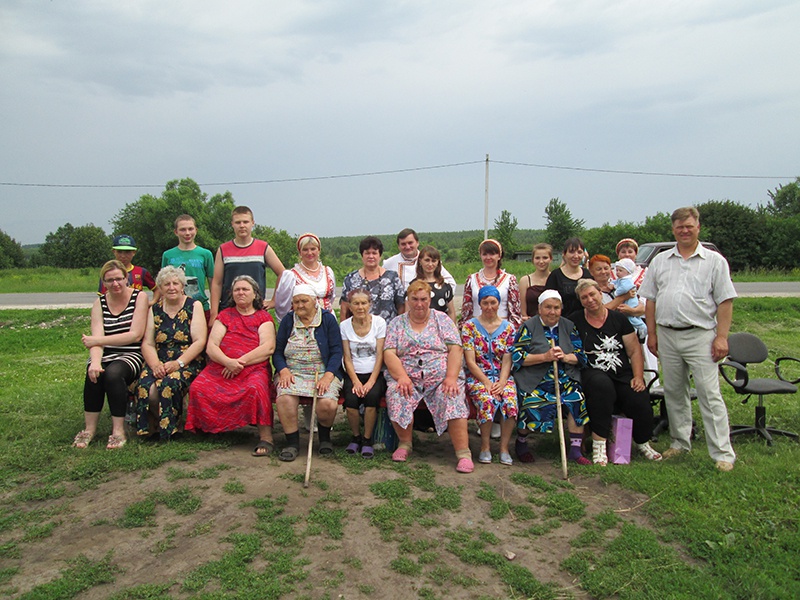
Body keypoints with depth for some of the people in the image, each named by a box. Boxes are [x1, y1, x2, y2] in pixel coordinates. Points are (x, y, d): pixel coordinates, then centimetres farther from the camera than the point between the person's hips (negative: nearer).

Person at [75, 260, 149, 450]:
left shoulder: (139, 297, -1)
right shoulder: (100, 303, 9)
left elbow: (135, 335, -11)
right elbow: (96, 339, -7)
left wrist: (97, 340, -12)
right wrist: (95, 361, -27)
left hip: (131, 355, -3)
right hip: (106, 355, 3)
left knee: (113, 372, -33)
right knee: (94, 373, -29)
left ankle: (118, 431, -24)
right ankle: (89, 429, -16)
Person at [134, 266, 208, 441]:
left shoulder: (194, 306, 5)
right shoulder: (154, 310, 15)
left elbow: (199, 341, -5)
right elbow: (147, 344, 7)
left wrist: (178, 363, -17)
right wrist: (155, 364, -14)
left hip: (188, 362, -3)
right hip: (159, 362, 3)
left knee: (170, 383, -33)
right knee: (145, 385, -28)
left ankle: (168, 429, -11)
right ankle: (147, 427, -4)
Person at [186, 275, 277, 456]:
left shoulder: (263, 317, 13)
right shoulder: (224, 316, 19)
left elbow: (268, 347, -3)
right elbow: (211, 347, 7)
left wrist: (241, 362, -13)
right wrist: (228, 362, -14)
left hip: (254, 369, -2)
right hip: (220, 368, 3)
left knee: (256, 389, -35)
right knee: (198, 388, -26)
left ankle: (266, 437, -29)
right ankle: (208, 429, -12)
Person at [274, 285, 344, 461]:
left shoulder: (328, 319, 6)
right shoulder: (288, 321, 13)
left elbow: (336, 351, -2)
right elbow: (278, 352, 9)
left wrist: (328, 376, -16)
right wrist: (284, 371, -11)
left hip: (323, 372, -1)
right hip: (293, 372, 2)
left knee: (328, 404, -29)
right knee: (284, 398, -31)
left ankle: (324, 437, 4)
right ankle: (292, 442, -12)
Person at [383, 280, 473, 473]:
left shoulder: (442, 319, 11)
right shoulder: (397, 323, 13)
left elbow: (455, 349, 0)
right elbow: (389, 353, 1)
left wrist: (451, 378, -15)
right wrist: (402, 377, -16)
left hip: (441, 377, -1)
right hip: (407, 378, 1)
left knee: (452, 399, -30)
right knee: (395, 394, -29)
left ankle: (464, 454, -24)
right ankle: (404, 445, -9)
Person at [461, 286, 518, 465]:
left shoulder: (508, 328, 9)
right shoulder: (470, 326, 2)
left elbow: (507, 361, 3)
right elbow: (470, 361, -5)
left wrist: (501, 382, -13)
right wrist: (487, 383, -15)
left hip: (502, 377, 2)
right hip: (477, 377, -2)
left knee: (510, 402, -29)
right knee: (487, 400, -32)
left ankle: (504, 447, -10)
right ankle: (485, 447, -11)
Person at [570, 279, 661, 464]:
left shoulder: (618, 319, 11)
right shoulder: (575, 321, 7)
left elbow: (635, 350, 9)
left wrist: (638, 377, -3)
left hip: (623, 375, 3)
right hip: (592, 373, -2)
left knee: (640, 400, -24)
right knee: (602, 384, -37)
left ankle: (643, 443, 10)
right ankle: (598, 444, -28)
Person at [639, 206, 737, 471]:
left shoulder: (714, 261, 3)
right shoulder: (660, 261, 12)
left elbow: (725, 301, -2)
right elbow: (651, 300, 12)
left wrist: (722, 337, -9)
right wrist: (652, 333, 7)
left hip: (701, 336, -4)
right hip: (667, 335, 4)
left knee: (709, 394, -5)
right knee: (674, 392, 12)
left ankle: (723, 453, 1)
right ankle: (680, 442, 25)